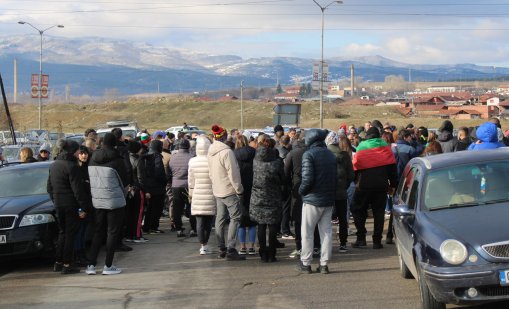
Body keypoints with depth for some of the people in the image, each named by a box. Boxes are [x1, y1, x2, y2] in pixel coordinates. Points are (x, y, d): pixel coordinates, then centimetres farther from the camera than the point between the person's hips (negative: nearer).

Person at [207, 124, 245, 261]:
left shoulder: (210, 152, 7)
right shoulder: (226, 152, -19)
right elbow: (233, 173, -19)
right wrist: (239, 190, -11)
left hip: (218, 191, 8)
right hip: (229, 190, -8)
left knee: (220, 219, 12)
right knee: (235, 219, -3)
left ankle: (222, 249, 16)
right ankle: (231, 250, -7)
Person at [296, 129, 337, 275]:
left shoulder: (309, 154, -12)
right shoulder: (330, 154, 8)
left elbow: (307, 178, -19)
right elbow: (336, 176, 10)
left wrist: (301, 190, -3)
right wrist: (331, 193, 14)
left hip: (312, 199, -6)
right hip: (329, 200, 6)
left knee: (307, 232, 4)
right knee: (326, 231, 8)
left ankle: (306, 263, 8)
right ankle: (324, 263, 8)